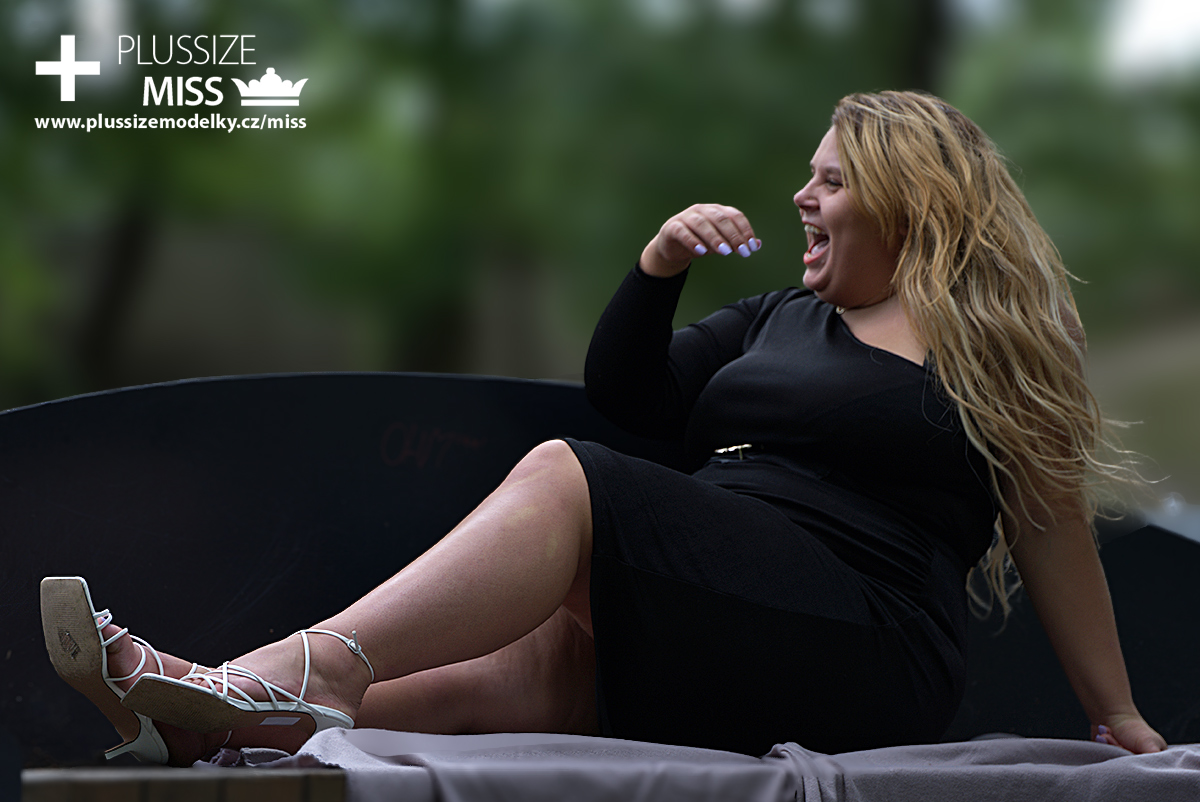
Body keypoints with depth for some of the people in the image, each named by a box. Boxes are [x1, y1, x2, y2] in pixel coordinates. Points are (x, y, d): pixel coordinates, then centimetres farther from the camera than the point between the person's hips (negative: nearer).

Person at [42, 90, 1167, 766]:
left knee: (562, 480, -25)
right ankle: (200, 727, -44)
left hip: (859, 658, -6)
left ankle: (319, 666, -41)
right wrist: (657, 269, 10)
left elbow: (1052, 528, 8)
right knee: (503, 670, -23)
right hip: (695, 642, 6)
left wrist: (1119, 719, 8)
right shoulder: (783, 318, 27)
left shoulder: (997, 347, 8)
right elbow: (628, 394, 28)